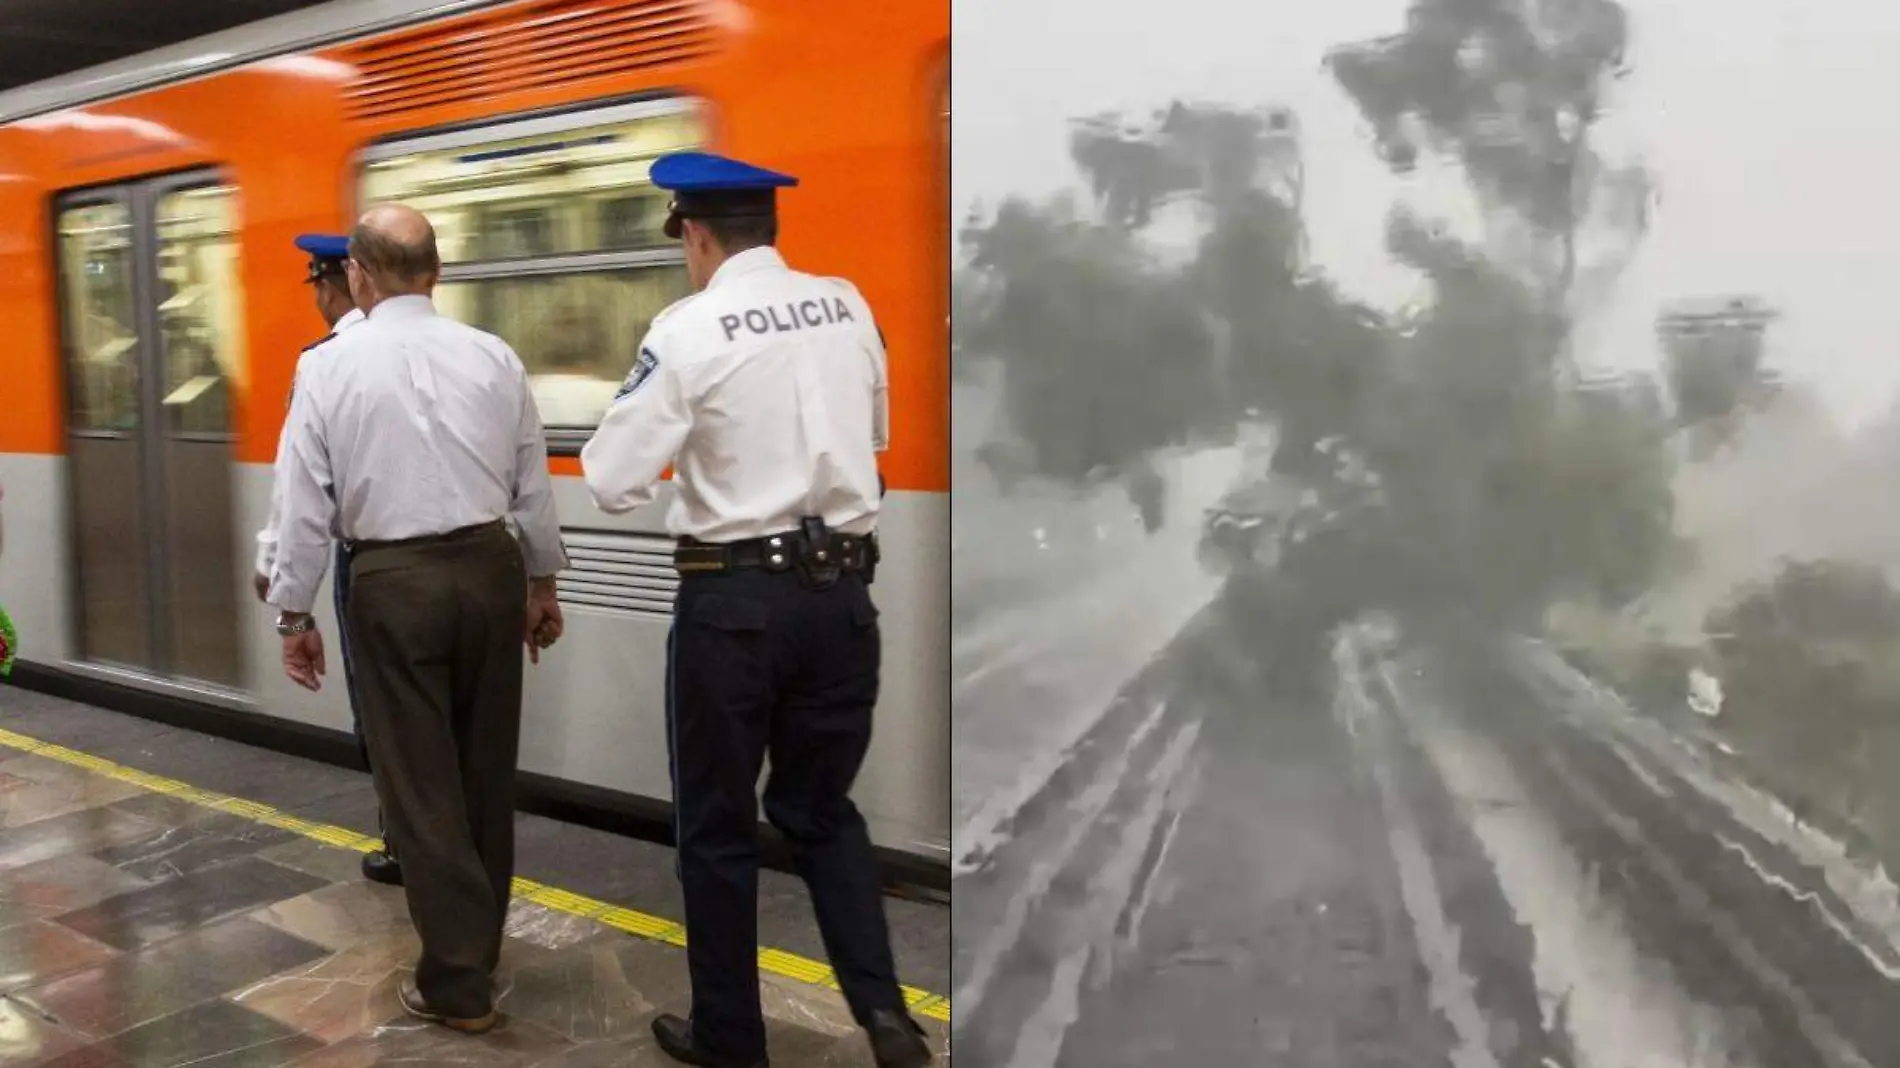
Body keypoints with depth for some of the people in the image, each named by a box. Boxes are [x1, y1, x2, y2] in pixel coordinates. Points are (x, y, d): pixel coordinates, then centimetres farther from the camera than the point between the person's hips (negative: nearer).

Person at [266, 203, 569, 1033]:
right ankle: (478, 948, 31)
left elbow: (306, 501, -3)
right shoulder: (494, 357, 1)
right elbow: (533, 484, 6)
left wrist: (295, 612, 7)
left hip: (394, 581, -3)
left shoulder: (329, 367, -5)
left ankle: (458, 982, 12)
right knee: (485, 772, 16)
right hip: (489, 566, 3)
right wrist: (541, 582, 17)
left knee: (420, 783, 6)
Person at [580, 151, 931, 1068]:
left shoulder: (687, 330, -10)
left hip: (735, 598, -4)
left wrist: (689, 437, 9)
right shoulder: (850, 307, 3)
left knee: (717, 825, 13)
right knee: (821, 807, 20)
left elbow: (612, 483, -9)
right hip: (841, 590, 4)